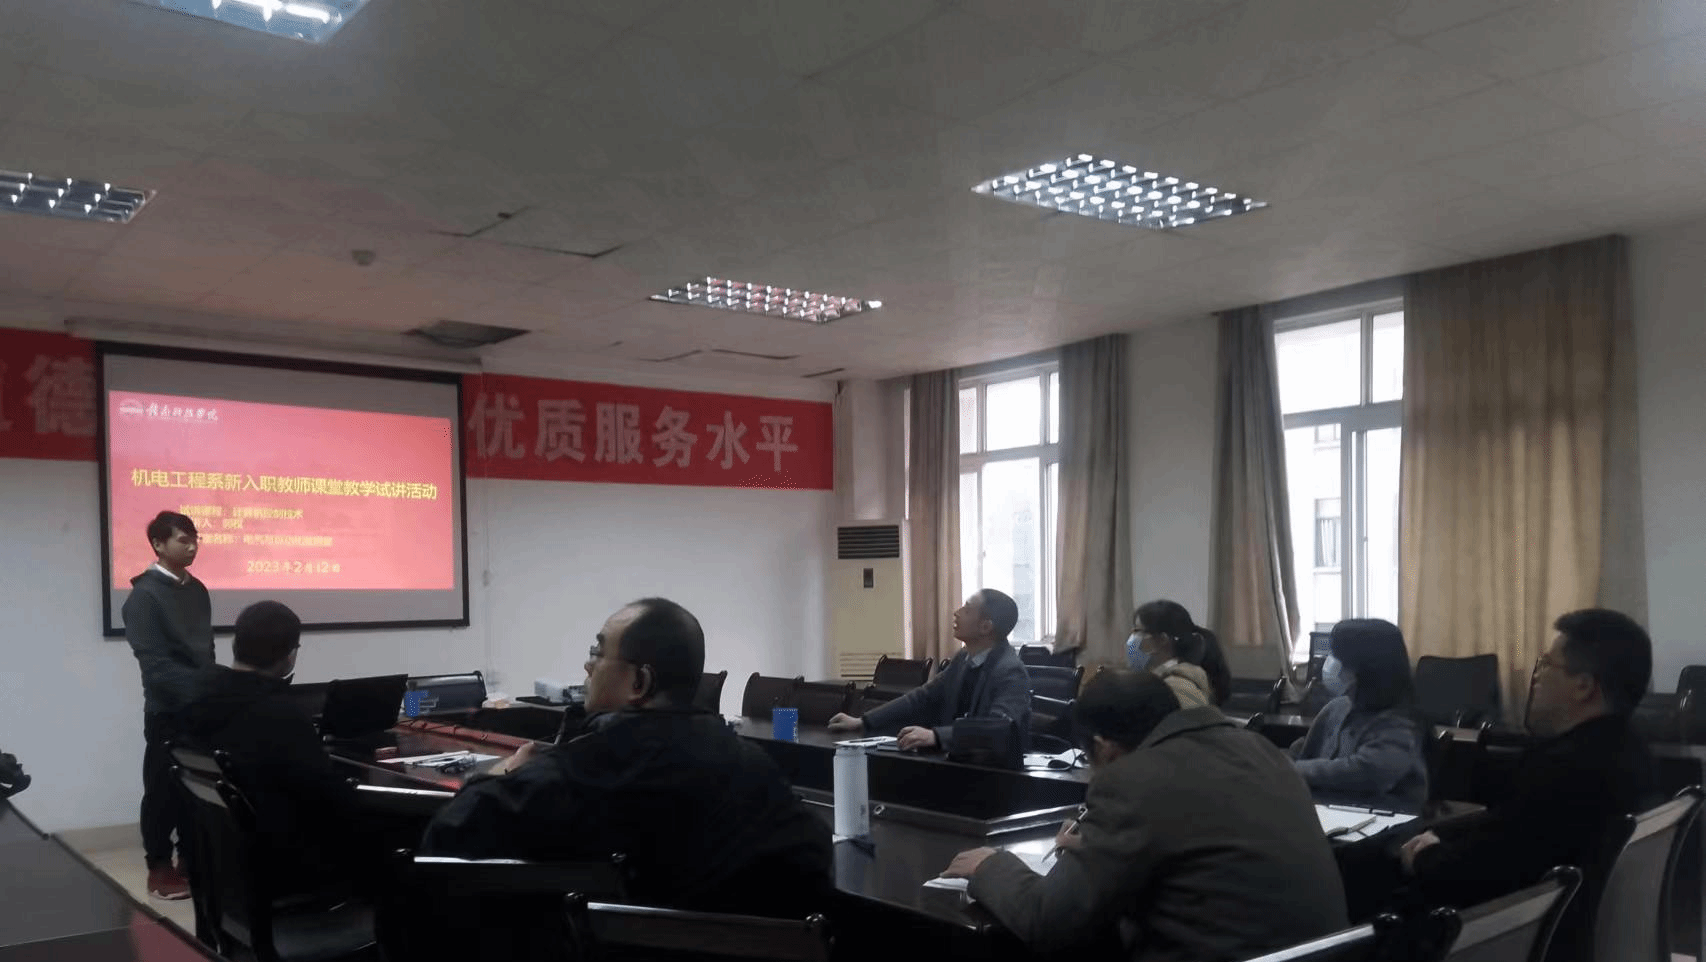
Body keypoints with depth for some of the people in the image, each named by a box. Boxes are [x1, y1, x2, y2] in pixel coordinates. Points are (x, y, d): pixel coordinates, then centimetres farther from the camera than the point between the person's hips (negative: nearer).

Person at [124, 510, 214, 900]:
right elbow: (154, 662, -18)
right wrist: (197, 695, -22)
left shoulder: (197, 590, 10)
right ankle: (160, 869, 15)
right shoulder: (144, 595, -12)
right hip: (169, 709, -6)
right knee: (164, 789, 4)